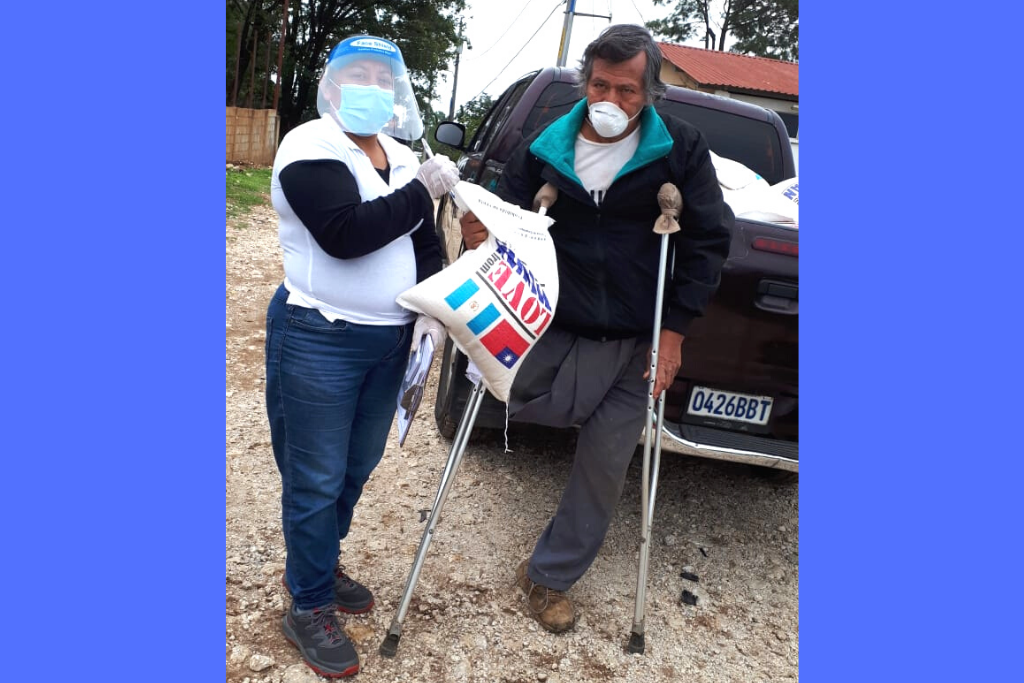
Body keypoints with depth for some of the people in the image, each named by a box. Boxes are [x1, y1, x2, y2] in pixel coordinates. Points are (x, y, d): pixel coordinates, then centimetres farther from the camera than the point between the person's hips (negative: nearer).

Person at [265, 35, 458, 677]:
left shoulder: (403, 159, 12)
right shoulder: (310, 148, -10)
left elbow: (426, 244, 13)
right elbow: (345, 234, -25)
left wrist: (432, 307, -3)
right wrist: (421, 193, -19)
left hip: (390, 341, 7)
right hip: (318, 342, -7)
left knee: (358, 467, 18)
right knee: (316, 480, 3)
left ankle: (317, 564, 40)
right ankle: (310, 607, 21)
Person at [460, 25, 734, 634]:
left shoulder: (680, 149, -4)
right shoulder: (544, 149, 0)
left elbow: (710, 239, -3)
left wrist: (675, 327, -8)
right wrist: (481, 236, -23)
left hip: (635, 340, -1)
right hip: (558, 328, 1)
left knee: (605, 469, 7)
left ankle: (549, 577, 28)